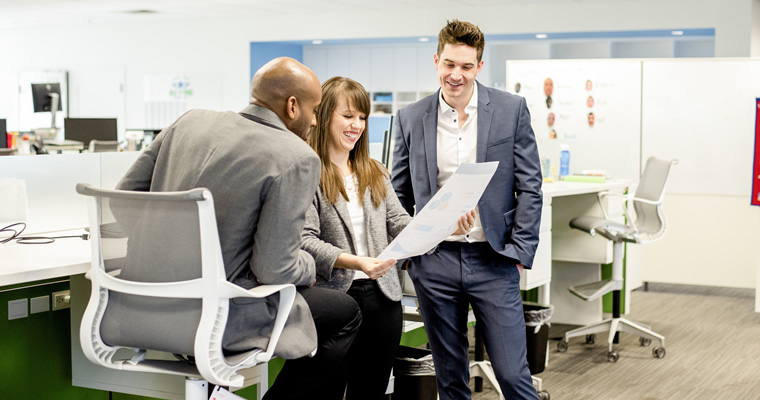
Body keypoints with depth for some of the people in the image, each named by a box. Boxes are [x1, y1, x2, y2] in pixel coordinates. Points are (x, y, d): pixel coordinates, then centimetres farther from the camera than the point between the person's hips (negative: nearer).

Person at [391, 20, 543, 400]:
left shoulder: (511, 109, 0)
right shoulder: (410, 119, 4)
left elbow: (529, 187, 1)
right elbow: (399, 195, 10)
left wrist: (519, 252, -6)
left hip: (493, 259, -2)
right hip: (434, 260, 2)